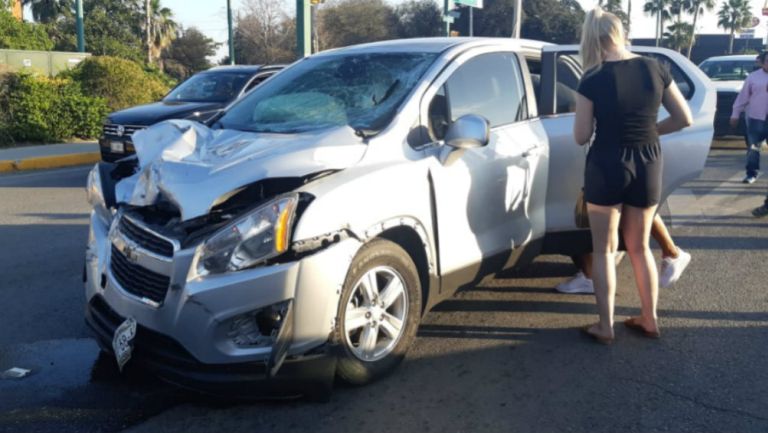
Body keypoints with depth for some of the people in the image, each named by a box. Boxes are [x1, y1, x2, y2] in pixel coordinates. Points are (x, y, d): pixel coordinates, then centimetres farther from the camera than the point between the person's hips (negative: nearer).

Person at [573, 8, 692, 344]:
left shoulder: (593, 79, -12)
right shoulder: (655, 69, -2)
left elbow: (581, 137, -8)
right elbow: (684, 119, 3)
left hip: (607, 167, -4)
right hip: (648, 166, 4)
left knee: (604, 249, 9)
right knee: (640, 247, 19)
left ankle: (605, 326, 13)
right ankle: (649, 319, 29)